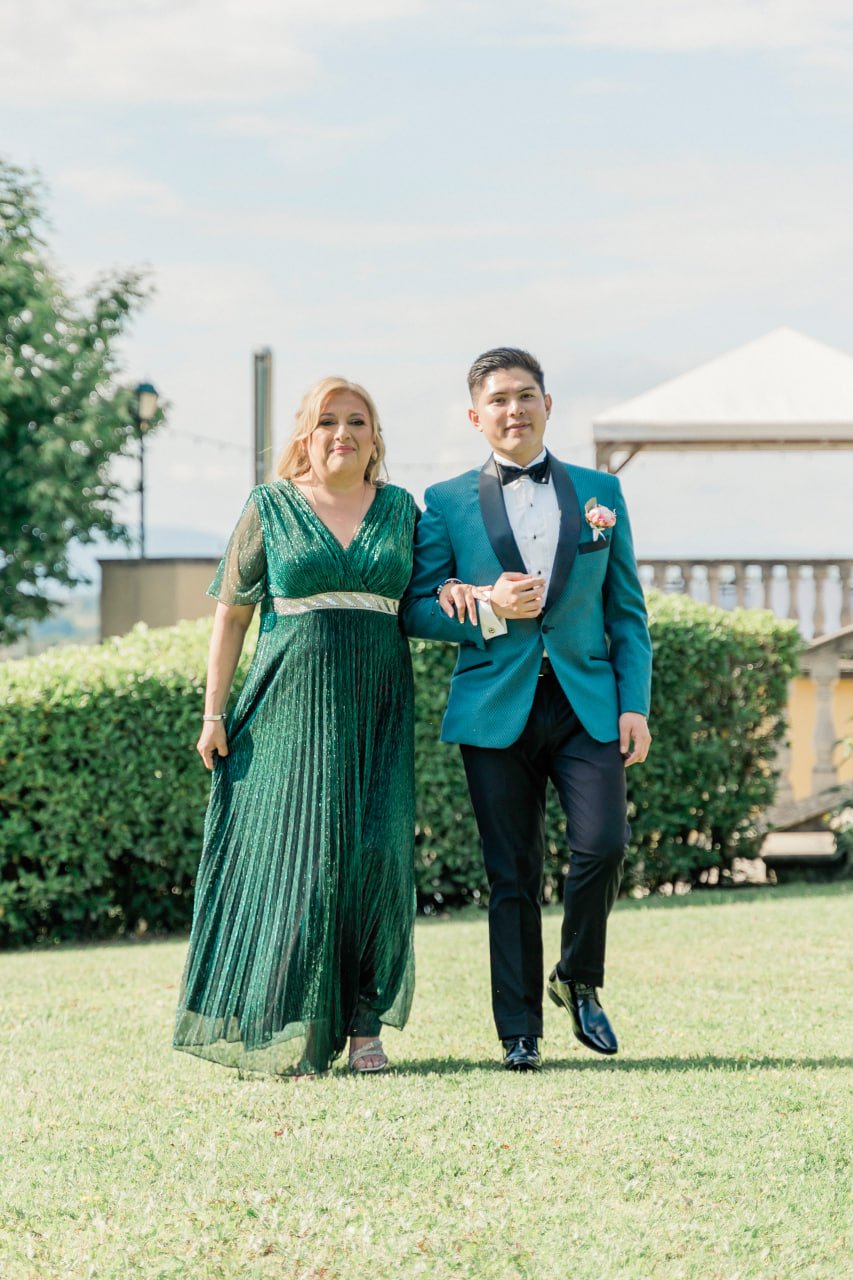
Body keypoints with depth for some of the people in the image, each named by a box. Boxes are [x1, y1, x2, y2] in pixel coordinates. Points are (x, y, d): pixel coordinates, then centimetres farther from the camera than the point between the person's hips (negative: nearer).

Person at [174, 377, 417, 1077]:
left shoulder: (401, 509, 12)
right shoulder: (269, 508, 5)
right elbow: (231, 615, 5)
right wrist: (214, 711, -1)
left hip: (377, 705, 2)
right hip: (291, 702, -2)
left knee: (375, 852, -8)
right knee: (294, 853, -4)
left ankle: (364, 1024, -1)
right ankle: (283, 1029, 2)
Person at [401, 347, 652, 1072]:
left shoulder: (600, 493, 12)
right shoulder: (448, 504, 7)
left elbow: (627, 610, 11)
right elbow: (416, 610, 5)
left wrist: (635, 704, 1)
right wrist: (489, 609, -12)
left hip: (586, 703, 1)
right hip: (496, 708, -1)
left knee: (603, 844, -16)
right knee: (513, 875, 0)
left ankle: (578, 979, 10)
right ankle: (520, 1031, 7)